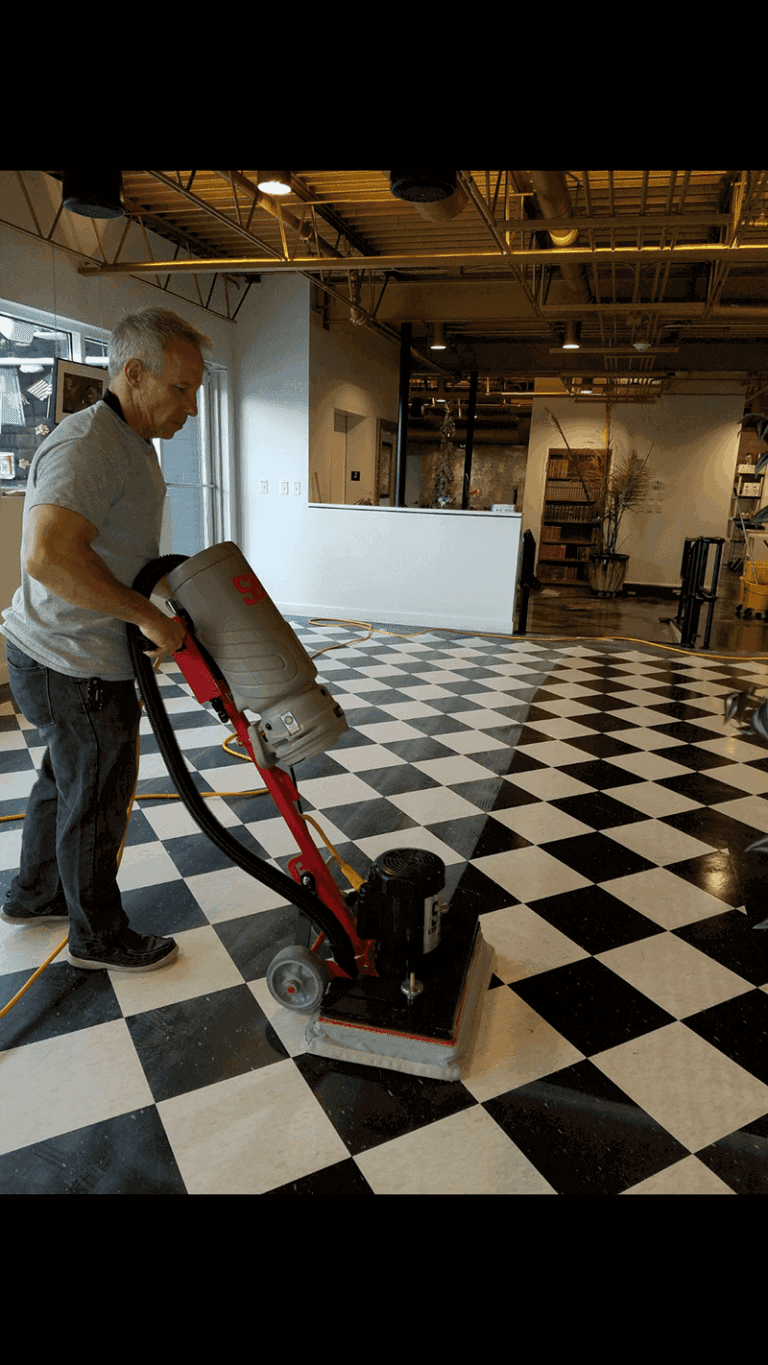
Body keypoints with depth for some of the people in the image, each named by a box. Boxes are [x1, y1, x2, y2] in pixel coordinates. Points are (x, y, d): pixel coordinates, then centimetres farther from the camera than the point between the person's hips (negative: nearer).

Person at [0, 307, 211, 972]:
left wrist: (155, 626, 20)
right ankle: (101, 936, 27)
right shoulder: (86, 445, -23)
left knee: (66, 780, 24)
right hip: (77, 666, -10)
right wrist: (150, 616, -30)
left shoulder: (132, 442, 12)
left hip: (69, 653, 10)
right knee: (96, 803, 6)